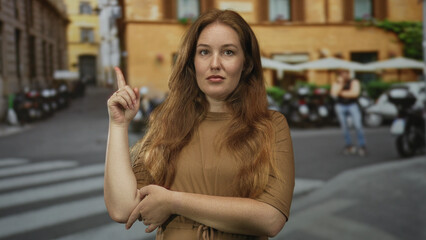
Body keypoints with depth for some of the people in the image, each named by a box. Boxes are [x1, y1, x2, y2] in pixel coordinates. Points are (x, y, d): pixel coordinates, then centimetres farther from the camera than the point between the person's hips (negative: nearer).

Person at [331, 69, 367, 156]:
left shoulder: (354, 82, -1)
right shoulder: (336, 83, 4)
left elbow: (355, 93, -16)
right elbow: (334, 94, -12)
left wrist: (342, 93, -6)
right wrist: (340, 84, -13)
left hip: (352, 105, -2)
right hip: (340, 106, 2)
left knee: (358, 125, -13)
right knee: (344, 127, 4)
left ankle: (362, 146, -10)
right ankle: (349, 145, 15)